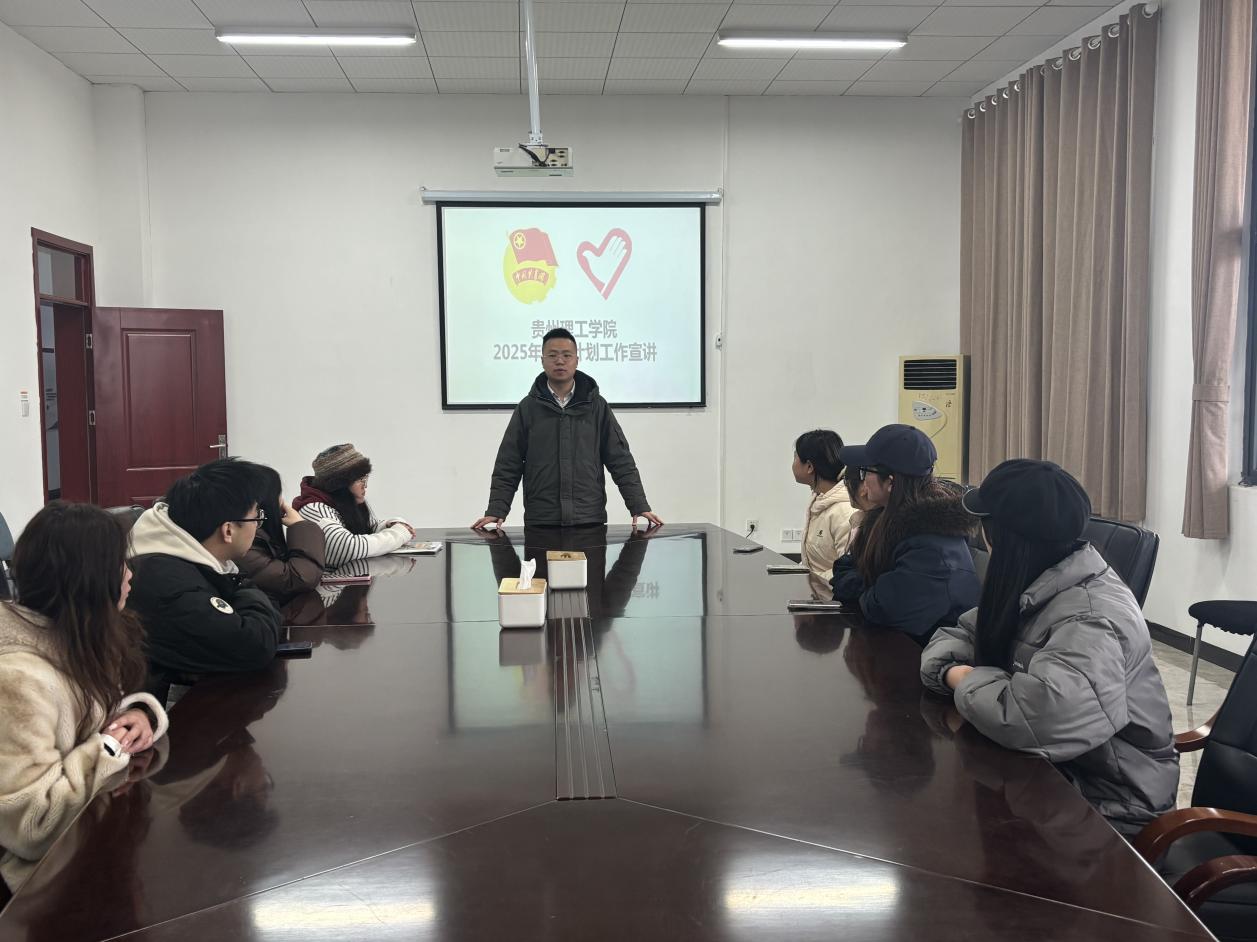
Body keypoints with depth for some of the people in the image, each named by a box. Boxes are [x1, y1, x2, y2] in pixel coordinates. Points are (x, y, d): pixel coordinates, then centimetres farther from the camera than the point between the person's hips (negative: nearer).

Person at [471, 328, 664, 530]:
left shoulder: (597, 405, 7)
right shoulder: (527, 408, 7)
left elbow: (621, 461, 6)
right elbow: (508, 466, 7)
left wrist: (639, 506, -3)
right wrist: (496, 511, -4)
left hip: (590, 520, 0)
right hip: (540, 521, 0)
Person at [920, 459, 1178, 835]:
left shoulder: (1091, 618, -28)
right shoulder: (1029, 587, 1)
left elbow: (1043, 716, -43)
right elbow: (961, 633, 8)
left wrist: (968, 683, -24)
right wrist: (950, 670, -16)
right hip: (1052, 772, 7)